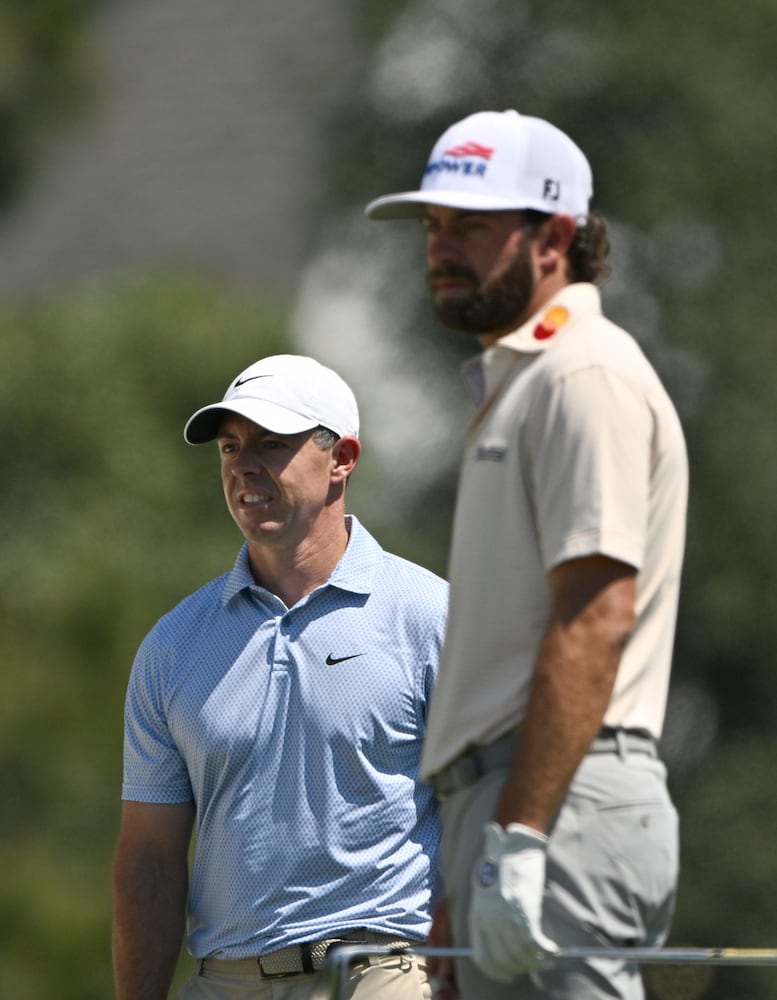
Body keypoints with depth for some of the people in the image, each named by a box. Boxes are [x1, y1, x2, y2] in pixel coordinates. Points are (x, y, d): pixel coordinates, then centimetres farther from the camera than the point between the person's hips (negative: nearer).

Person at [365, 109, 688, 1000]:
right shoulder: (513, 380, 24)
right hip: (504, 795, 10)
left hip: (560, 801, -10)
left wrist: (517, 837, -23)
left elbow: (596, 621, -19)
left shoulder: (588, 377, -9)